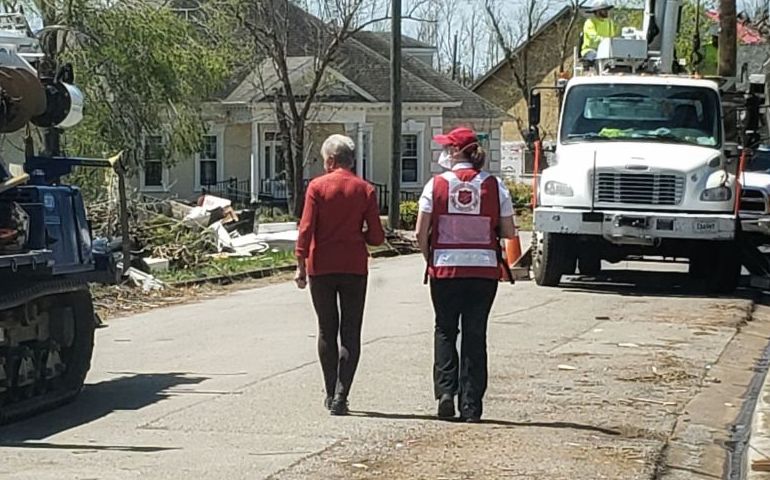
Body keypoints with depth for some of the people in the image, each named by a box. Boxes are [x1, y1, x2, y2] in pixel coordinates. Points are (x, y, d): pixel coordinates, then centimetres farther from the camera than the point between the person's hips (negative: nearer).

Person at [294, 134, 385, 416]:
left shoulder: (317, 186, -4)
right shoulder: (365, 189, -1)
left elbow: (306, 229, -8)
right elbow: (376, 237, -3)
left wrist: (300, 265, -3)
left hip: (321, 267, 0)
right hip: (354, 267, 0)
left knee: (327, 331, 12)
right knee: (350, 334, 3)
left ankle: (331, 395, 18)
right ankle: (340, 396, -7)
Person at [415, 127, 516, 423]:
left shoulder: (437, 185, -4)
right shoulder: (494, 186, -1)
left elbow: (421, 233, -6)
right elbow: (509, 232, 1)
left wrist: (431, 260, 10)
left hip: (445, 268, -1)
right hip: (484, 268, 1)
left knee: (445, 330, 14)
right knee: (475, 335, 7)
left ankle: (445, 391, 0)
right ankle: (471, 406, 6)